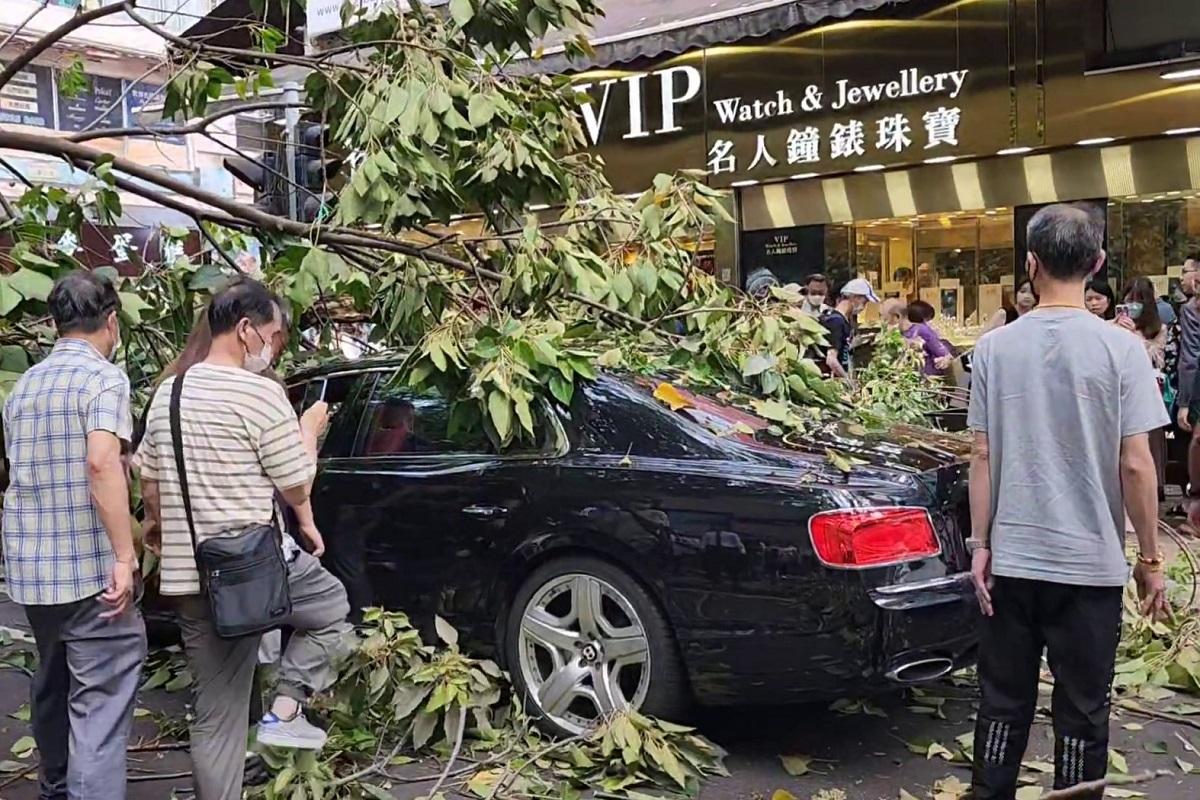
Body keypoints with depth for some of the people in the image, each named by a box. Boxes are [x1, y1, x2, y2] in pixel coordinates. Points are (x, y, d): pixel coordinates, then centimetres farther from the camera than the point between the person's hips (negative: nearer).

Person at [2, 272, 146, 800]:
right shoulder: (103, 377, -10)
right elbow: (101, 464, -24)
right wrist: (125, 557, -22)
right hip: (88, 565, -8)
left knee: (52, 682, 22)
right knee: (100, 698, -8)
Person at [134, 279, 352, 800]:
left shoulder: (167, 393, 11)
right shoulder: (261, 393, -12)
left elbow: (150, 490, 17)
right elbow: (296, 487, -7)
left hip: (187, 577, 7)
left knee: (216, 716, 14)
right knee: (333, 607, 21)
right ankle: (285, 711, 8)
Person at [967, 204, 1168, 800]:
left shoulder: (994, 348, -3)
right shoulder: (1120, 349, -9)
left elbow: (982, 456, -1)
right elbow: (1135, 466, -9)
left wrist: (980, 544, 6)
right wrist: (1150, 559, 1)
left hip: (1011, 558, 2)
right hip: (1091, 562, -2)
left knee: (1003, 701, 15)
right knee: (1082, 710, 11)